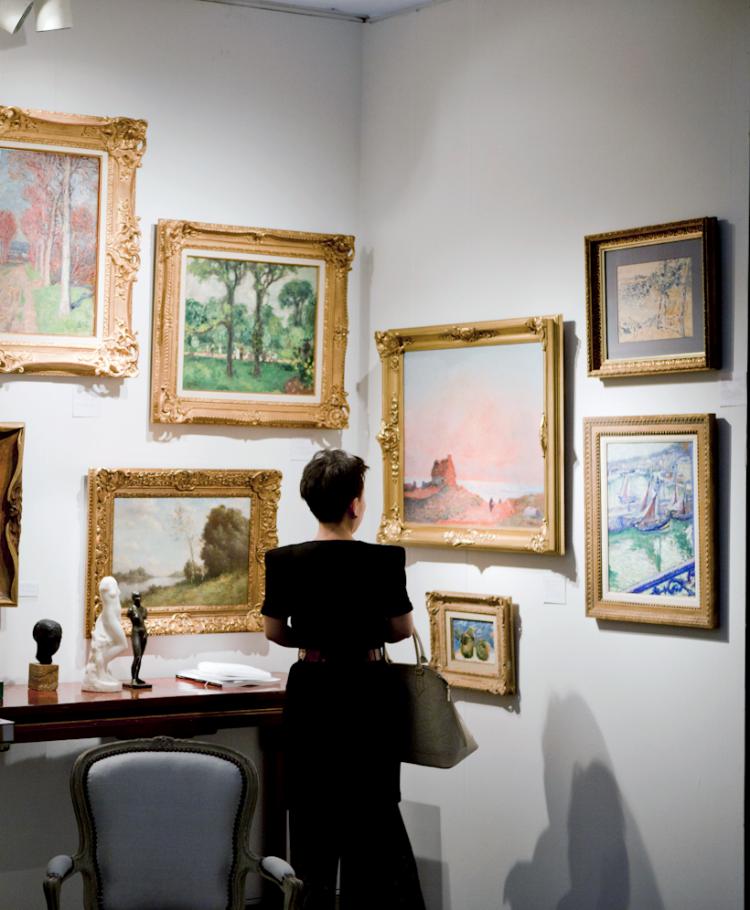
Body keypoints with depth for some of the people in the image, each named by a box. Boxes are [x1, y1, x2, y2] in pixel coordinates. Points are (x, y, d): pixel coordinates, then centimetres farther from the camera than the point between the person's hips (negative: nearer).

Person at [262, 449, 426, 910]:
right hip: (367, 694, -2)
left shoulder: (283, 561, -10)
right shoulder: (385, 560, -16)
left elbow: (275, 632, 2)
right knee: (375, 816, 13)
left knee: (313, 817, 16)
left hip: (312, 694, 2)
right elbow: (402, 630, -3)